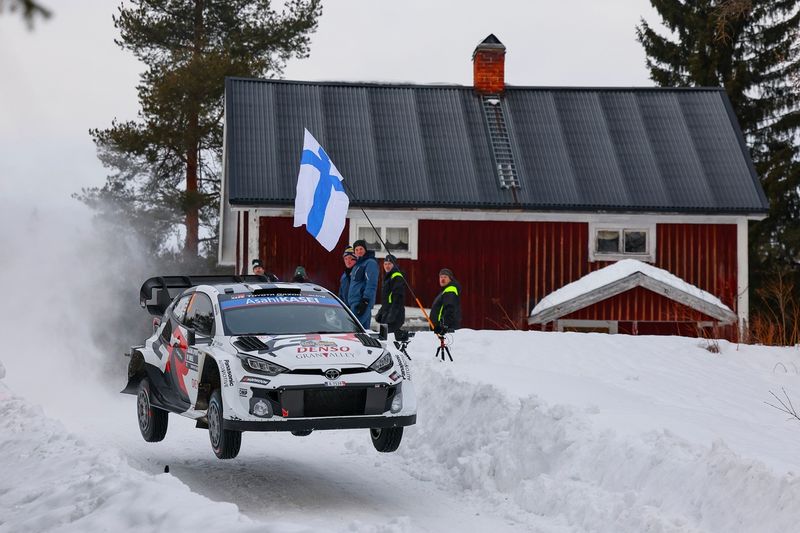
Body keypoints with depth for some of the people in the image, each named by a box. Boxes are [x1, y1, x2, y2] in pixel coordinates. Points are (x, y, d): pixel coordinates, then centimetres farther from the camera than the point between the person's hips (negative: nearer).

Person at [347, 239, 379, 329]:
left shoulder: (370, 263, -8)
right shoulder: (357, 264, 23)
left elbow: (371, 284, -17)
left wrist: (365, 301, -23)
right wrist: (349, 303, 25)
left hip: (361, 303, -10)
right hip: (354, 303, 10)